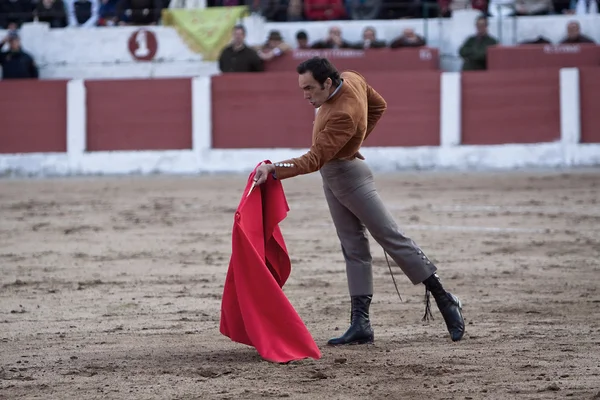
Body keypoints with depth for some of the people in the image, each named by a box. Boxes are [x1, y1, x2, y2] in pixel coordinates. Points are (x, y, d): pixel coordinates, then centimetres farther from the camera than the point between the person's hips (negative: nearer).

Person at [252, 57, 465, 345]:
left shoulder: (344, 116, -30)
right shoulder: (352, 78, -3)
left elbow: (314, 160, -34)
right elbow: (379, 106, 14)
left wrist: (275, 170, -43)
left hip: (348, 176, -10)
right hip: (331, 180, 10)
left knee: (392, 237, -4)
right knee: (354, 250, 8)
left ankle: (445, 302, 6)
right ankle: (360, 325, 9)